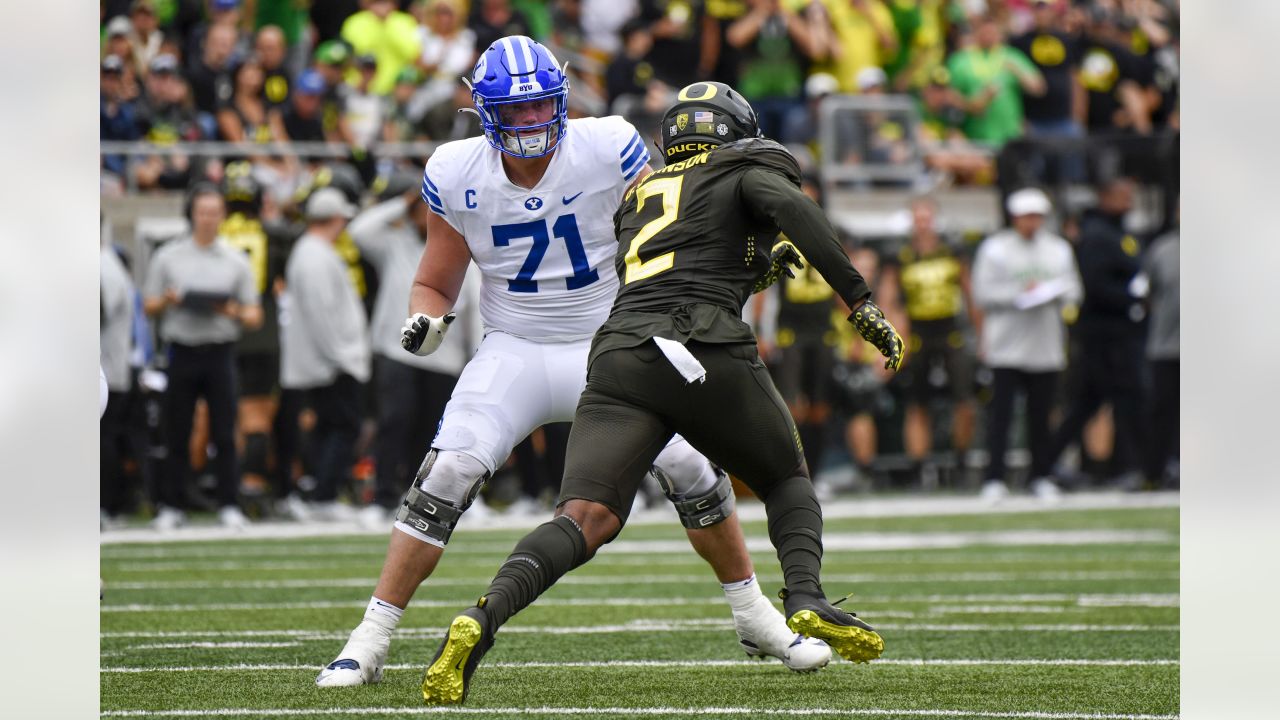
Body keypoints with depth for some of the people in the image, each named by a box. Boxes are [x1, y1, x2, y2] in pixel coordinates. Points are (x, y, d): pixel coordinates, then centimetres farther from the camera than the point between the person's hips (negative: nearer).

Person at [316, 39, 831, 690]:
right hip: (514, 353, 0)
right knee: (446, 477, -18)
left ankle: (755, 618, 13)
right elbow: (435, 284, 4)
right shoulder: (457, 177, -8)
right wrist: (424, 321, -18)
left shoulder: (608, 150, -13)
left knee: (691, 467, -10)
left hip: (611, 343, 0)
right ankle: (369, 642, -11)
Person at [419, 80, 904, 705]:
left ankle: (482, 619, -35)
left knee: (586, 519, -9)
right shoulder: (748, 168, 19)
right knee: (788, 481, 22)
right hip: (706, 352, -3)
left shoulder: (639, 196, 33)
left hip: (620, 354, 3)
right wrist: (861, 302, -5)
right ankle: (806, 597, -5)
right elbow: (789, 205, -4)